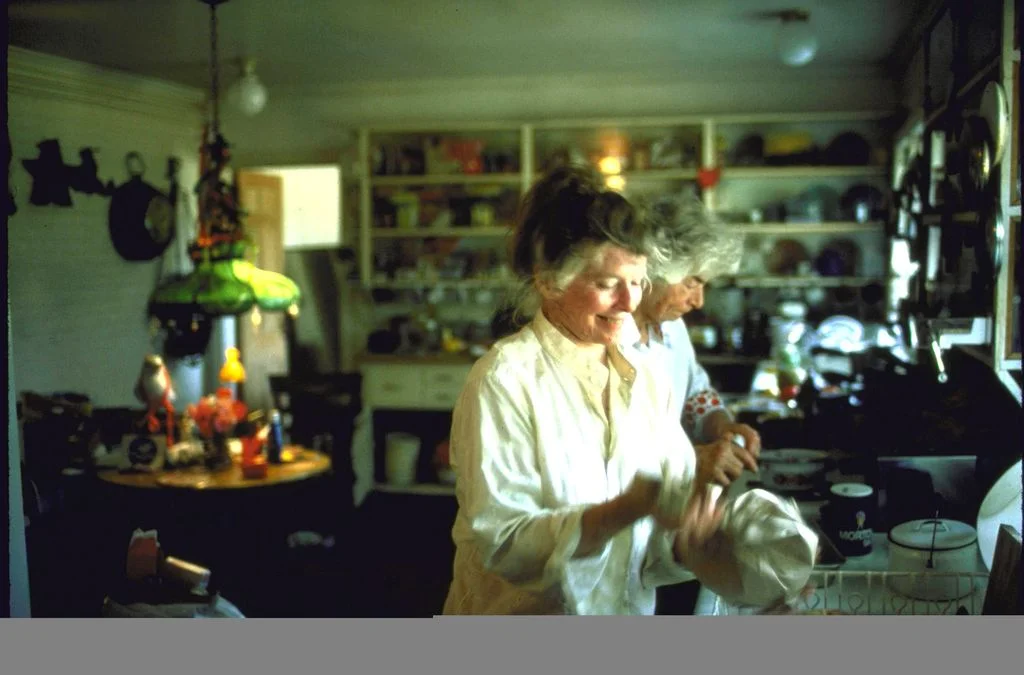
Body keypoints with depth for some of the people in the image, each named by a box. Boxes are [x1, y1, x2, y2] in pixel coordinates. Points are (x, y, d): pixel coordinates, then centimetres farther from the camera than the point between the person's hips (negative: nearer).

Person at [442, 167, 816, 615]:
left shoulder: (647, 379, -3)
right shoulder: (505, 377, -20)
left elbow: (676, 523, -6)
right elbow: (502, 541, -26)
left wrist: (692, 547, -27)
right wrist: (632, 508, -35)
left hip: (629, 609, 5)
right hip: (522, 612, -5)